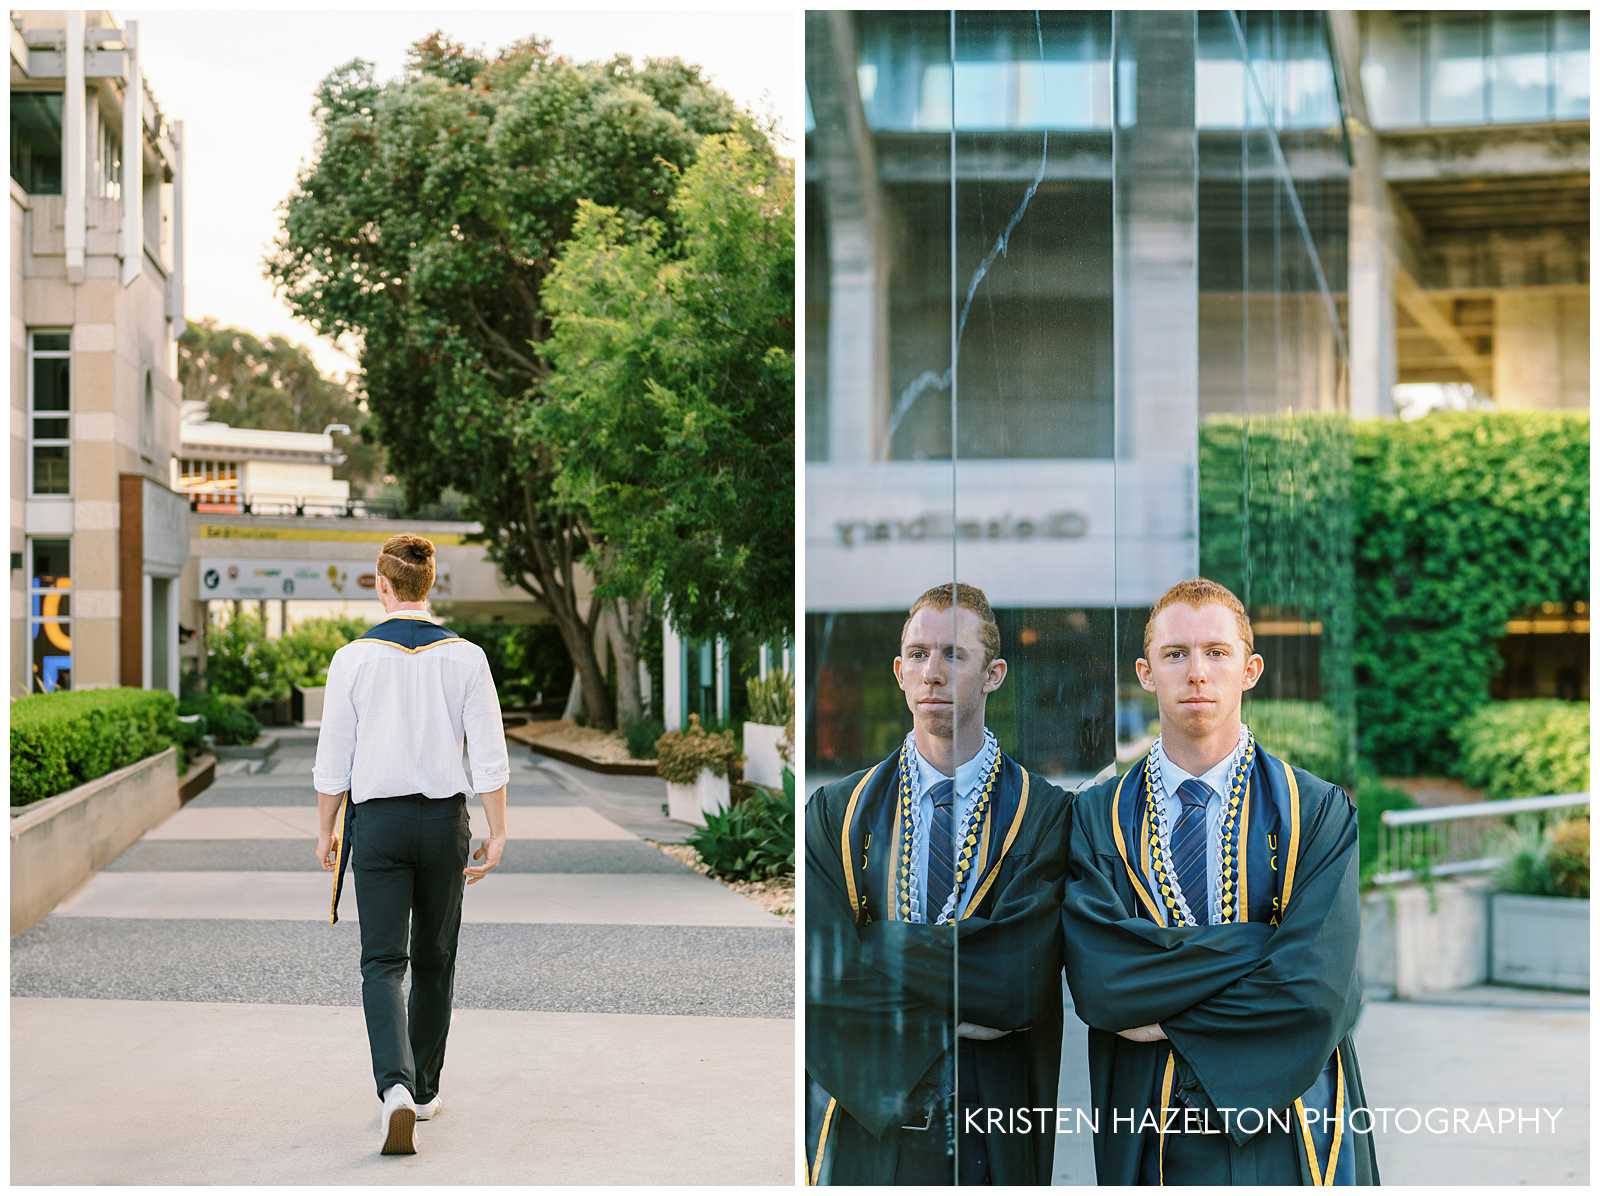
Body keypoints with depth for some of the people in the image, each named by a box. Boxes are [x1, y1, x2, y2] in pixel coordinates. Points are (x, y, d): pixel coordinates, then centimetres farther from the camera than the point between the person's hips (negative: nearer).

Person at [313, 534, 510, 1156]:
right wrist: (497, 833, 0)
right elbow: (490, 754, -6)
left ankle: (396, 1086, -23)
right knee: (434, 959, 16)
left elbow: (333, 758, -3)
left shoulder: (354, 658, -6)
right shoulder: (465, 657, -4)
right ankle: (425, 1089, 25)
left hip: (378, 822, -2)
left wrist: (326, 830, 8)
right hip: (444, 819, 2)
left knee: (383, 963, -2)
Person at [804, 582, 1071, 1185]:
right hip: (866, 1129, 1)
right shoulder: (836, 813, 2)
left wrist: (881, 954, -14)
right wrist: (955, 1012, -15)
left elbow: (1019, 982, -16)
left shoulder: (1044, 814, -3)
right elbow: (823, 976, -10)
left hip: (996, 1135, -1)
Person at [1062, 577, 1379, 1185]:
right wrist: (1257, 941, -15)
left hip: (1289, 1135, -1)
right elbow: (1097, 982, -15)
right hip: (1149, 1135, 1)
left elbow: (1315, 992, -16)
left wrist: (1164, 1018, -11)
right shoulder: (1096, 817, 0)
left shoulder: (1319, 811, -4)